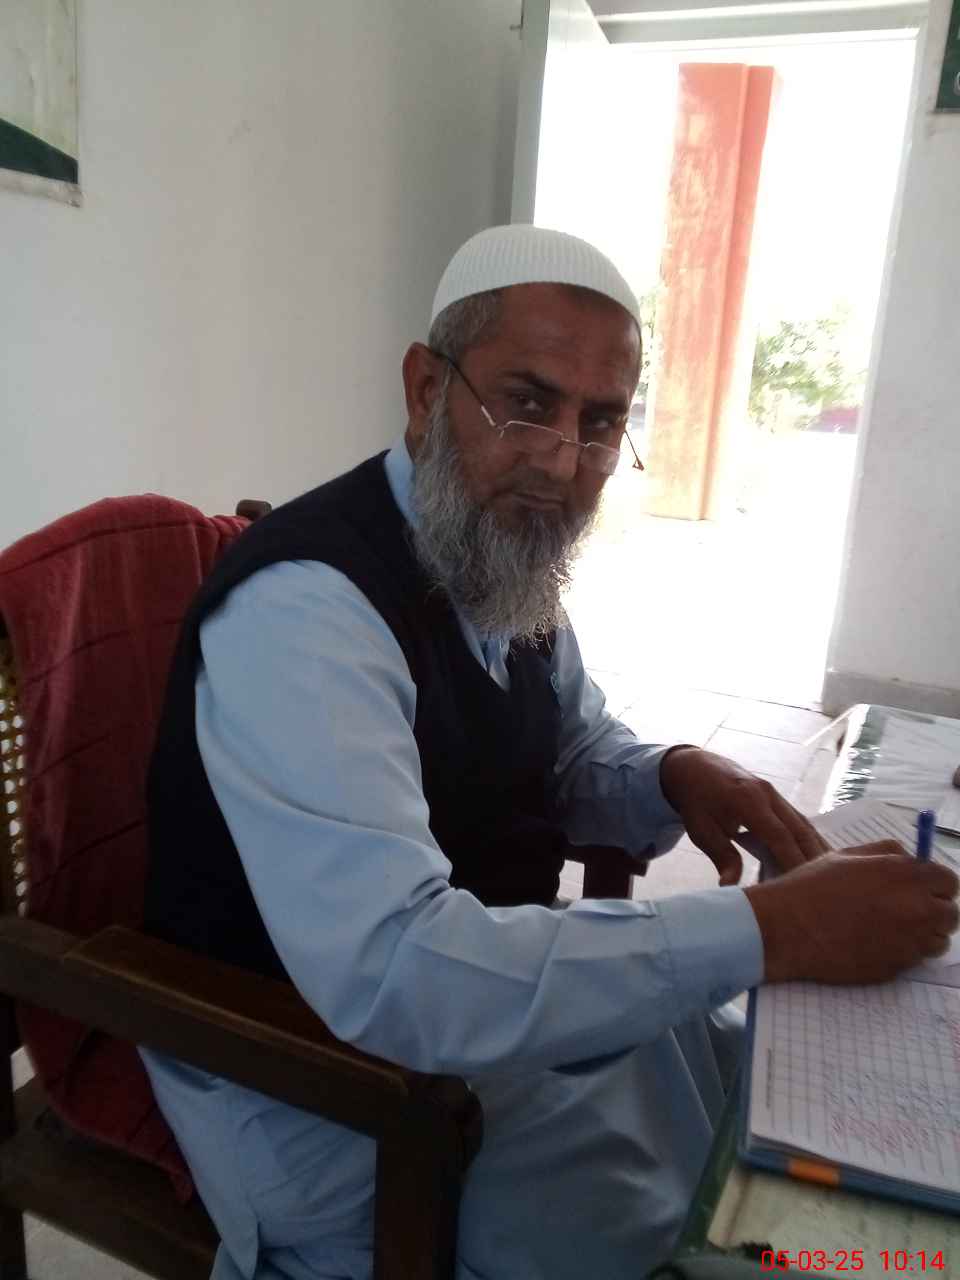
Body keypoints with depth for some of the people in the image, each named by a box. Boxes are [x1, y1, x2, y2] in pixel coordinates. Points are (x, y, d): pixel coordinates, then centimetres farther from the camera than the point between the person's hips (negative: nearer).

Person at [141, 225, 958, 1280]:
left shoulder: (511, 559, -1)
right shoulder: (305, 601, -29)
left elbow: (573, 762, 12)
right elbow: (392, 970, -37)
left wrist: (675, 777, -11)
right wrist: (771, 930, -33)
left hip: (489, 994, 8)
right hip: (318, 1064, -7)